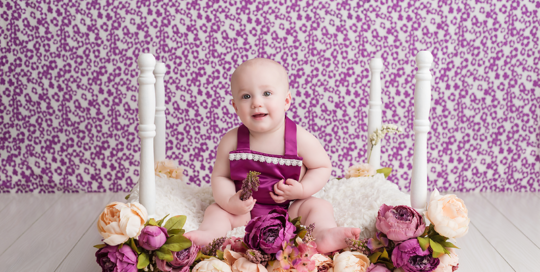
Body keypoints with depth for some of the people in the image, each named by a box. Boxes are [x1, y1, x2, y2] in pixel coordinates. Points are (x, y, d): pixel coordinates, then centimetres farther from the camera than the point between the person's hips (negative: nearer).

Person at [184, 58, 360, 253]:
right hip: (245, 212, 1)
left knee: (319, 206, -20)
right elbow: (220, 176, -2)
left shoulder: (300, 138, -11)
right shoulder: (231, 141, -8)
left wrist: (302, 190, -17)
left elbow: (323, 167, -1)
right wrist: (230, 201, -22)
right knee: (216, 210, -17)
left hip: (289, 209, -1)